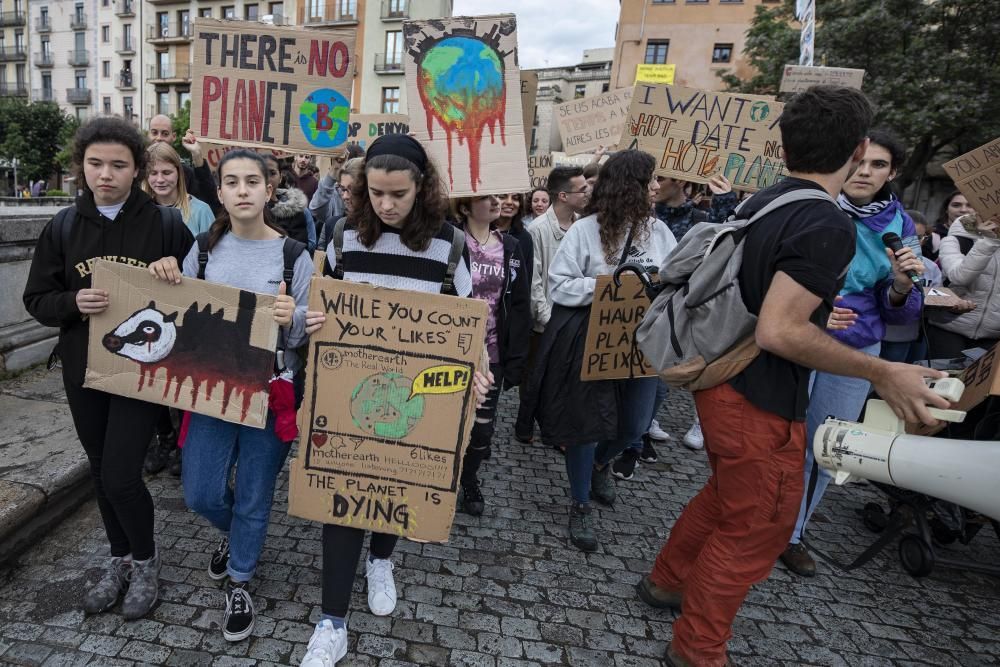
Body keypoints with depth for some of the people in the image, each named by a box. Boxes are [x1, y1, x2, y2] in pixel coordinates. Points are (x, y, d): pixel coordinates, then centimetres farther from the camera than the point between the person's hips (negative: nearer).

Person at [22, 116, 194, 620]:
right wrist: (73, 302, -16)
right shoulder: (63, 226, 1)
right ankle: (119, 558, 38)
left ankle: (145, 559, 22)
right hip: (83, 369, 4)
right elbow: (37, 301, 4)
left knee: (120, 475, -5)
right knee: (101, 471, 16)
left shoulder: (165, 225, -8)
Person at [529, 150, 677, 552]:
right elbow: (559, 286, -9)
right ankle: (580, 506, 26)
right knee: (586, 423, 4)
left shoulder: (659, 231, 3)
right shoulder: (585, 230, -9)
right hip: (591, 345, -4)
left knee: (634, 426, 12)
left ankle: (601, 464, 49)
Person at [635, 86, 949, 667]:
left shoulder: (763, 203, 6)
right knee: (754, 532, 10)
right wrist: (882, 373, -21)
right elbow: (779, 332, -29)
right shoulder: (829, 225, -22)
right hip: (761, 403, -9)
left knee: (726, 496, 28)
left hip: (725, 381, 9)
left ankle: (668, 580, 46)